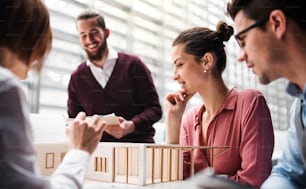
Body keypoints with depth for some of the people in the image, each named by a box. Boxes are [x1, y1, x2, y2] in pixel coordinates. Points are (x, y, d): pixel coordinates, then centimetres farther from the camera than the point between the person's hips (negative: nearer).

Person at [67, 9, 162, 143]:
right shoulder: (77, 78, 11)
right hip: (98, 148, 4)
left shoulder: (132, 65, 1)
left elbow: (154, 108, -2)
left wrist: (131, 126, -19)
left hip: (138, 145, -4)